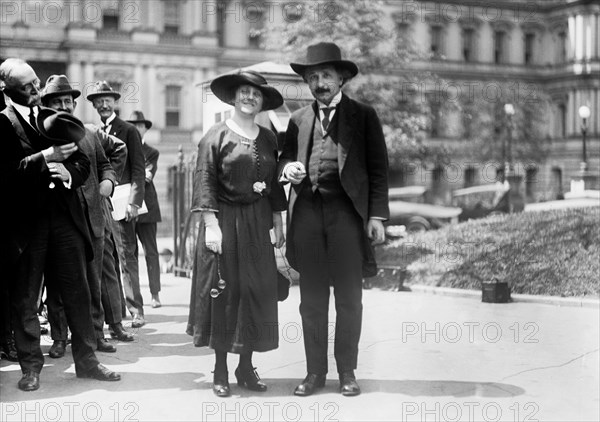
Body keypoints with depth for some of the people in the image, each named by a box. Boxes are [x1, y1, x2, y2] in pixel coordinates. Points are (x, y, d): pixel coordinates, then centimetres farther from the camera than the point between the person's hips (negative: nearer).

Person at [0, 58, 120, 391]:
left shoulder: (54, 118, 12)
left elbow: (83, 163, 12)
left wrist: (68, 172, -8)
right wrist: (45, 157, -21)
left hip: (65, 217, 4)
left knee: (78, 292, 8)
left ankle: (86, 360, 18)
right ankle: (30, 367, 16)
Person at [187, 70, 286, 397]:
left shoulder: (268, 138, 10)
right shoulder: (216, 136, -4)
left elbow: (274, 184, 14)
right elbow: (204, 181, -9)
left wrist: (278, 222, 10)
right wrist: (211, 225, -16)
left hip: (257, 224, 5)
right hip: (224, 223, -4)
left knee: (257, 292, 5)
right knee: (223, 293, 0)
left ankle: (246, 368, 17)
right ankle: (220, 372, 10)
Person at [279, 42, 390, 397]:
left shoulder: (363, 116, 7)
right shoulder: (299, 119, 16)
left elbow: (378, 168, 4)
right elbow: (286, 158, 21)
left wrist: (378, 214, -5)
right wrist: (288, 168, -5)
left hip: (346, 211, -3)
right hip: (307, 211, 3)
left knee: (349, 298, 1)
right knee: (312, 298, 6)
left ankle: (347, 372, 10)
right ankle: (315, 371, 14)